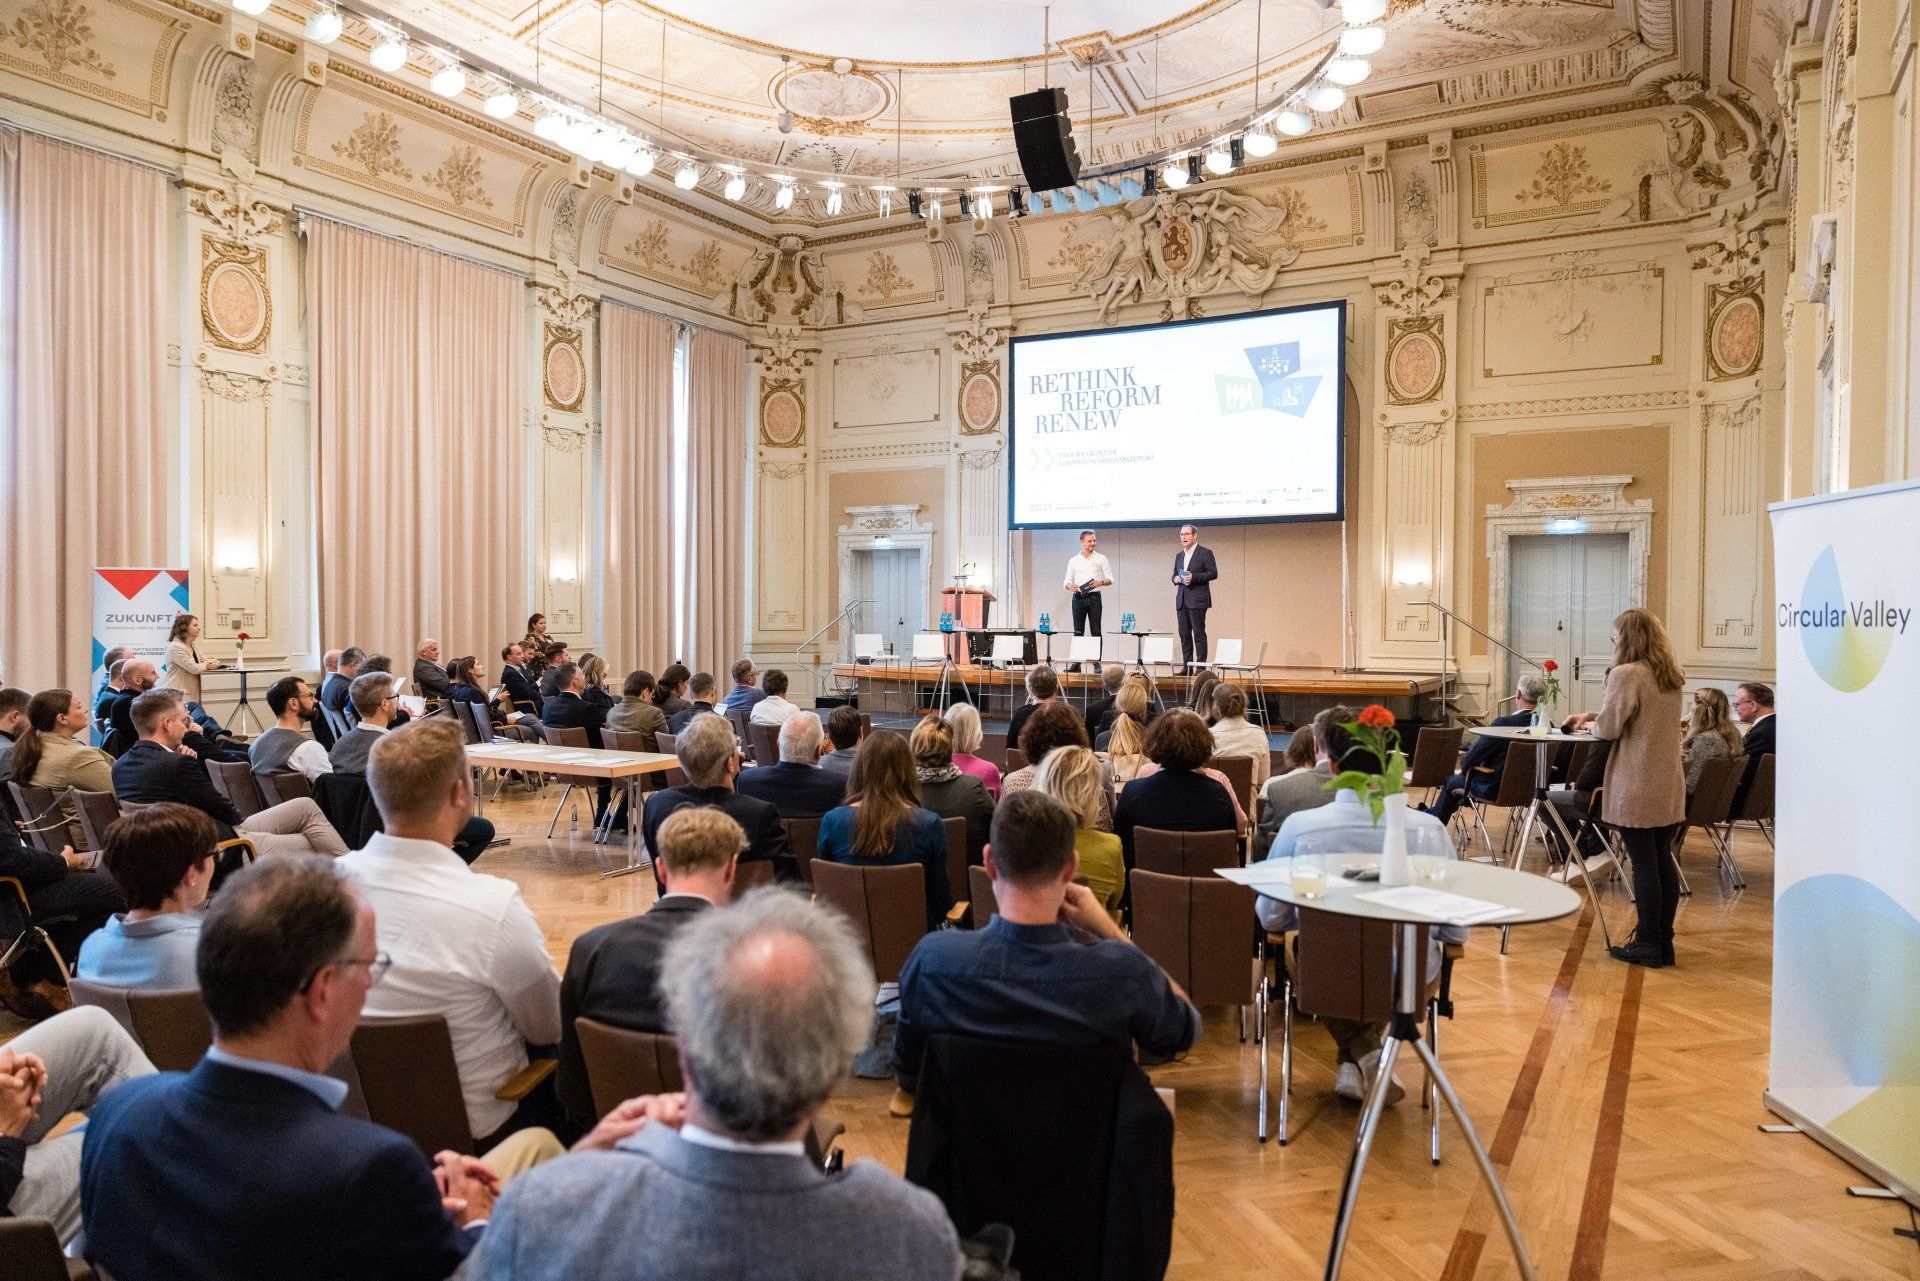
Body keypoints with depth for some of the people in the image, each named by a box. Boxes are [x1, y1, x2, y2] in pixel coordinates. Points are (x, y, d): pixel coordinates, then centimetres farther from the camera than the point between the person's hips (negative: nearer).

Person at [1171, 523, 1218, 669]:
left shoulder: (1205, 553, -1)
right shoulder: (1179, 555, 19)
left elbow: (1213, 573, -7)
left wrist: (1194, 577, -17)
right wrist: (1175, 579, 2)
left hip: (1197, 600, -7)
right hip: (1182, 600, 7)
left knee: (1199, 633, -7)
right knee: (1184, 634, 6)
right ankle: (1186, 666, 10)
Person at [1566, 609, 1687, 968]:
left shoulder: (1625, 674, -14)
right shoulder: (1672, 676, 12)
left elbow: (1609, 729, -13)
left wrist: (1590, 725, 8)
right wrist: (1593, 715, 23)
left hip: (1636, 787, -8)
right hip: (1669, 786, 8)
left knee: (1644, 865, -1)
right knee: (1664, 862, 12)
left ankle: (1648, 945, 6)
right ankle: (1663, 943, 20)